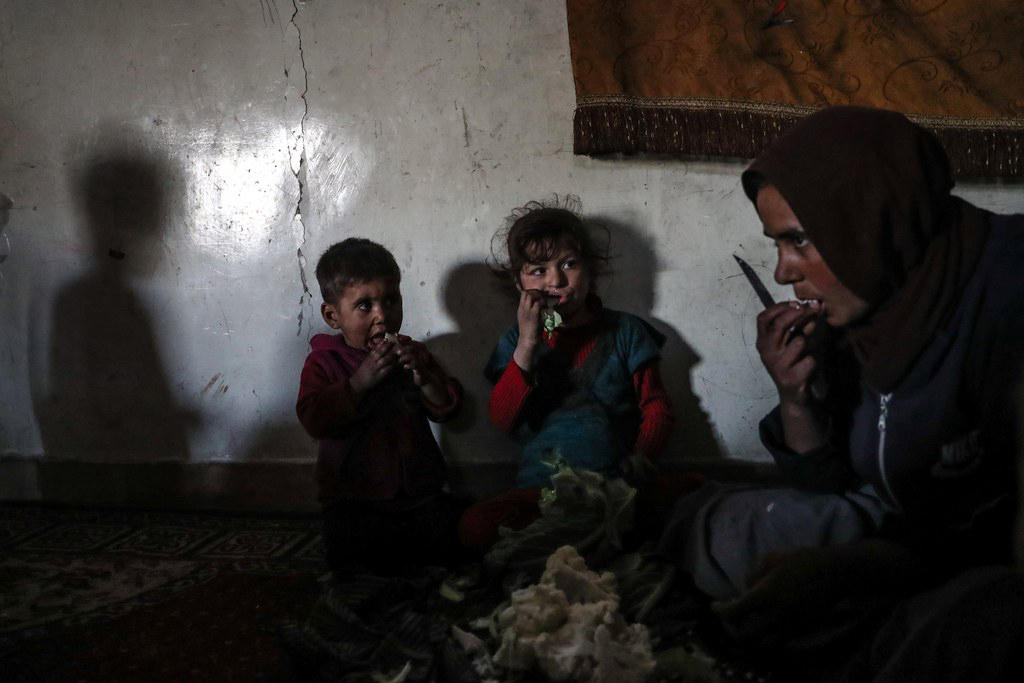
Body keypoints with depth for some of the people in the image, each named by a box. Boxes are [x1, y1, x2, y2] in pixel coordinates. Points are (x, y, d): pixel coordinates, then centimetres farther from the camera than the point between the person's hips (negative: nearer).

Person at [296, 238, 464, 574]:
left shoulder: (412, 353, 11)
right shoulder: (324, 362, 0)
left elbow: (447, 408, 4)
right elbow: (314, 420, -15)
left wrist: (422, 376, -15)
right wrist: (361, 381, -22)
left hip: (417, 490, 3)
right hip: (354, 498, -3)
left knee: (442, 542, -17)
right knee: (349, 553, -24)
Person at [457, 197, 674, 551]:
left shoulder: (624, 330, 15)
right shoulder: (517, 341, 15)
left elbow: (656, 406, 13)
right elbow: (502, 418, 0)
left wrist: (642, 454, -9)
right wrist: (527, 345, -8)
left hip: (615, 483, 0)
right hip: (540, 490, 1)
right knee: (474, 525, -30)